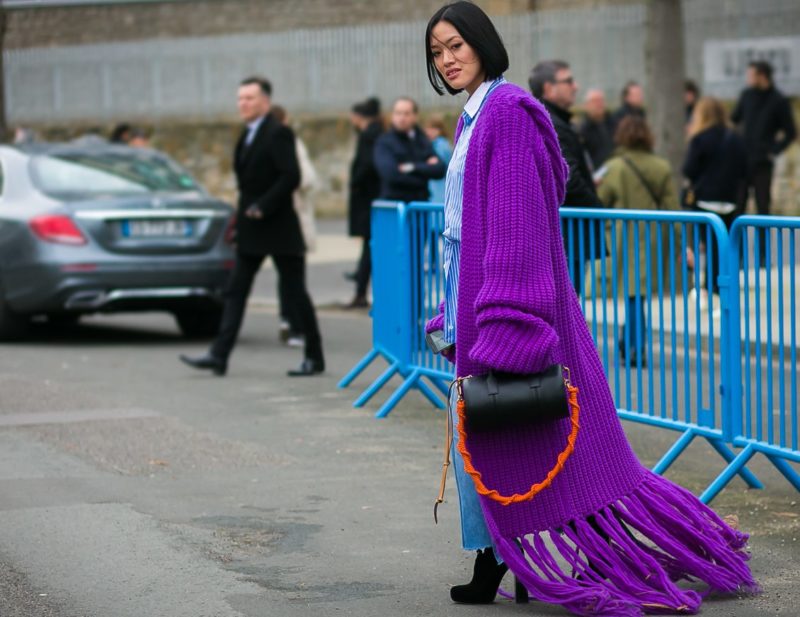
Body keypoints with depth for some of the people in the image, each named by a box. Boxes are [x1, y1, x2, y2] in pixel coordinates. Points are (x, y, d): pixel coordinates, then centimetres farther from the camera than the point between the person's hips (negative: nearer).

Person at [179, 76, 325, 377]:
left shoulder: (278, 134, -13)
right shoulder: (248, 135, 14)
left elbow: (291, 177, -21)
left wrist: (263, 206, -21)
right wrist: (245, 210, 10)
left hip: (278, 228, -9)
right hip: (251, 229, 9)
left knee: (294, 293, 0)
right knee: (235, 291, 3)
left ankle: (314, 357, 10)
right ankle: (219, 355, 1)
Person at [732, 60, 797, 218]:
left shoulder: (779, 102, -6)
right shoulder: (747, 95, 4)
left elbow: (790, 133, 0)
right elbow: (734, 120, 16)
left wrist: (774, 151, -7)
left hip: (762, 163, -3)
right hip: (742, 160, 3)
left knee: (762, 205, 1)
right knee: (737, 204, 3)